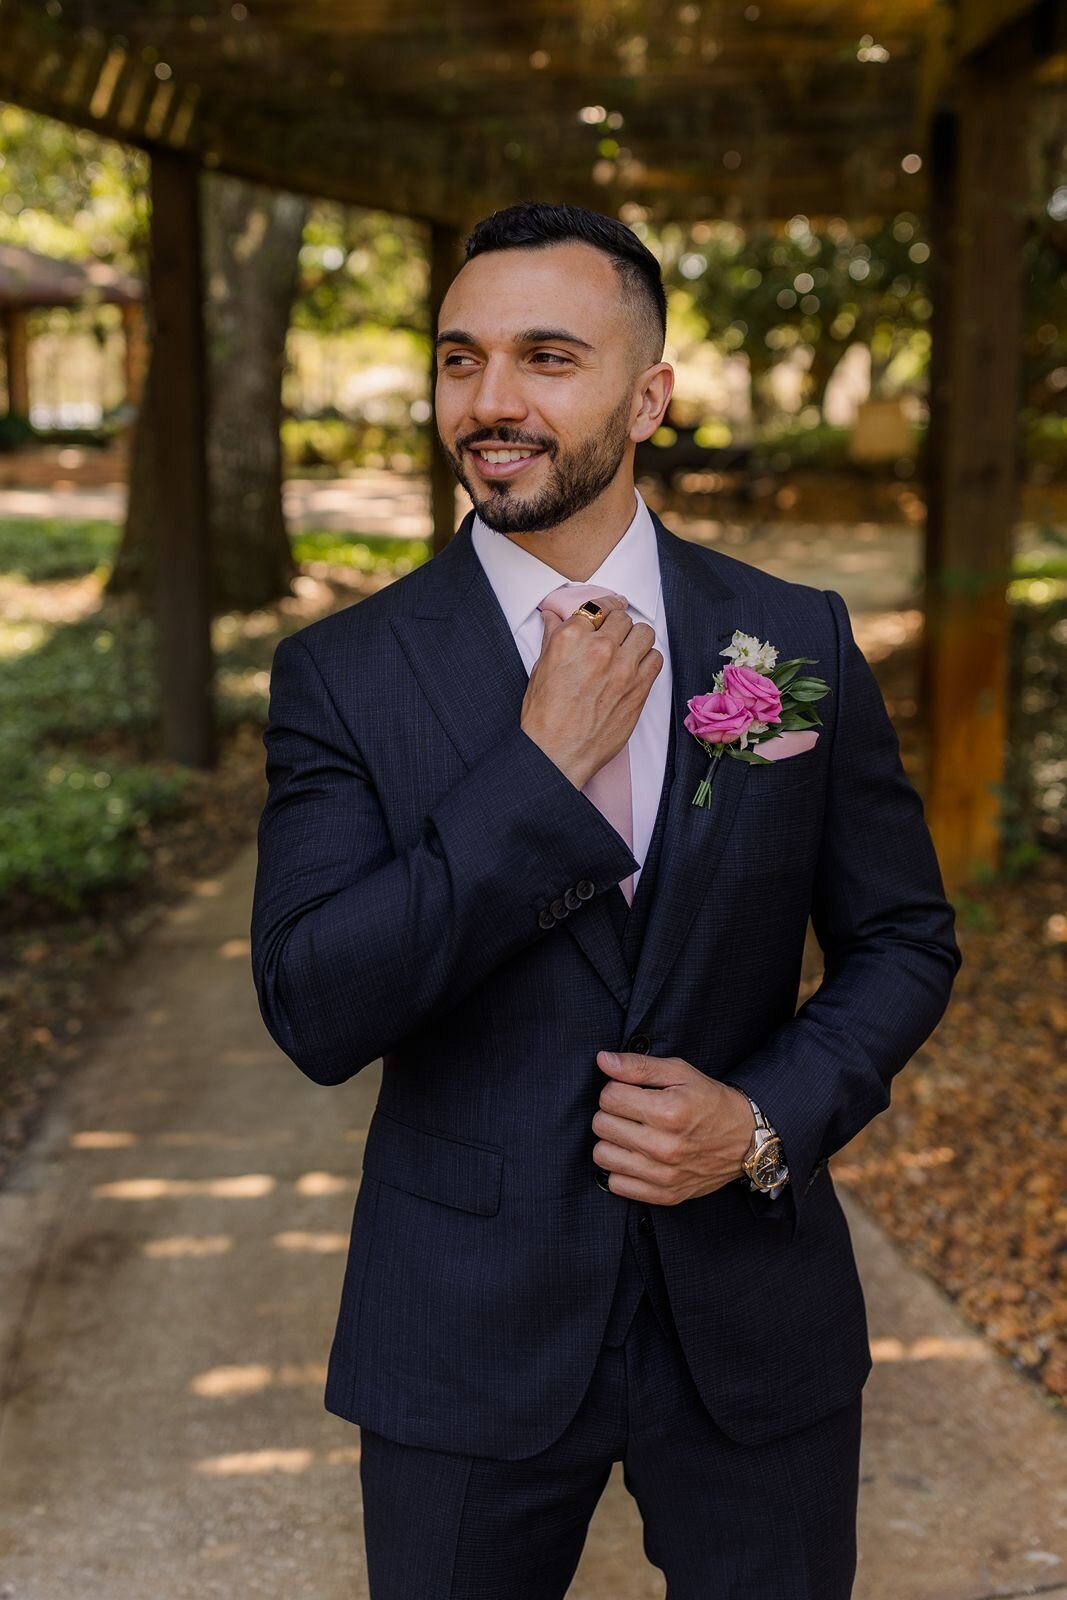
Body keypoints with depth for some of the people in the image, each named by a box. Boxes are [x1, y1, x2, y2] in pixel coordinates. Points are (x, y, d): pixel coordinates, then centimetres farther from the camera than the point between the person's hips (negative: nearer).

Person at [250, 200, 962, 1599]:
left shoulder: (798, 640, -2)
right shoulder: (346, 673, -7)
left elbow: (903, 940, 4)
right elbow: (313, 1013, -16)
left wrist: (768, 1118, -13)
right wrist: (542, 770, -21)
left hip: (756, 1325, 2)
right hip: (468, 1343, -1)